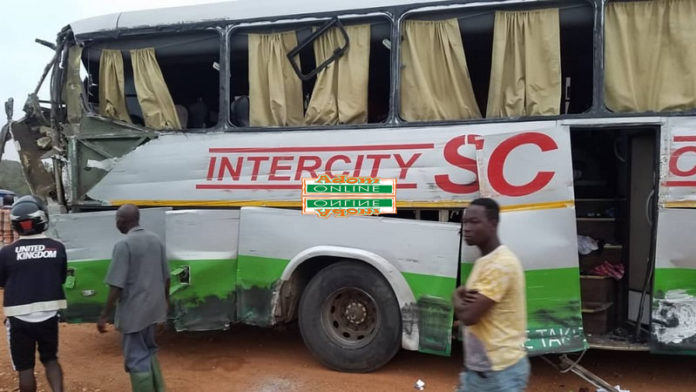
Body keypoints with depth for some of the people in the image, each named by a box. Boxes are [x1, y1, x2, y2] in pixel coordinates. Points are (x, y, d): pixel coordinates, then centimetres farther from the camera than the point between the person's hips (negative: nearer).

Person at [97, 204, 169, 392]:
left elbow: (116, 286, -19)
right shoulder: (156, 239, 3)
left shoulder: (123, 245, -17)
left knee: (136, 358, 6)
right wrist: (166, 300, 24)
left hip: (133, 311, -7)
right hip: (153, 307, 7)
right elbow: (166, 277, 10)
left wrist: (104, 315, -11)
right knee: (149, 350, 24)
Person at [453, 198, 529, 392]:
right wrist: (463, 295, -8)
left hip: (500, 370, -9)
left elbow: (468, 316, -24)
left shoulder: (501, 264, -22)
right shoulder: (484, 260, 10)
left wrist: (458, 299, -4)